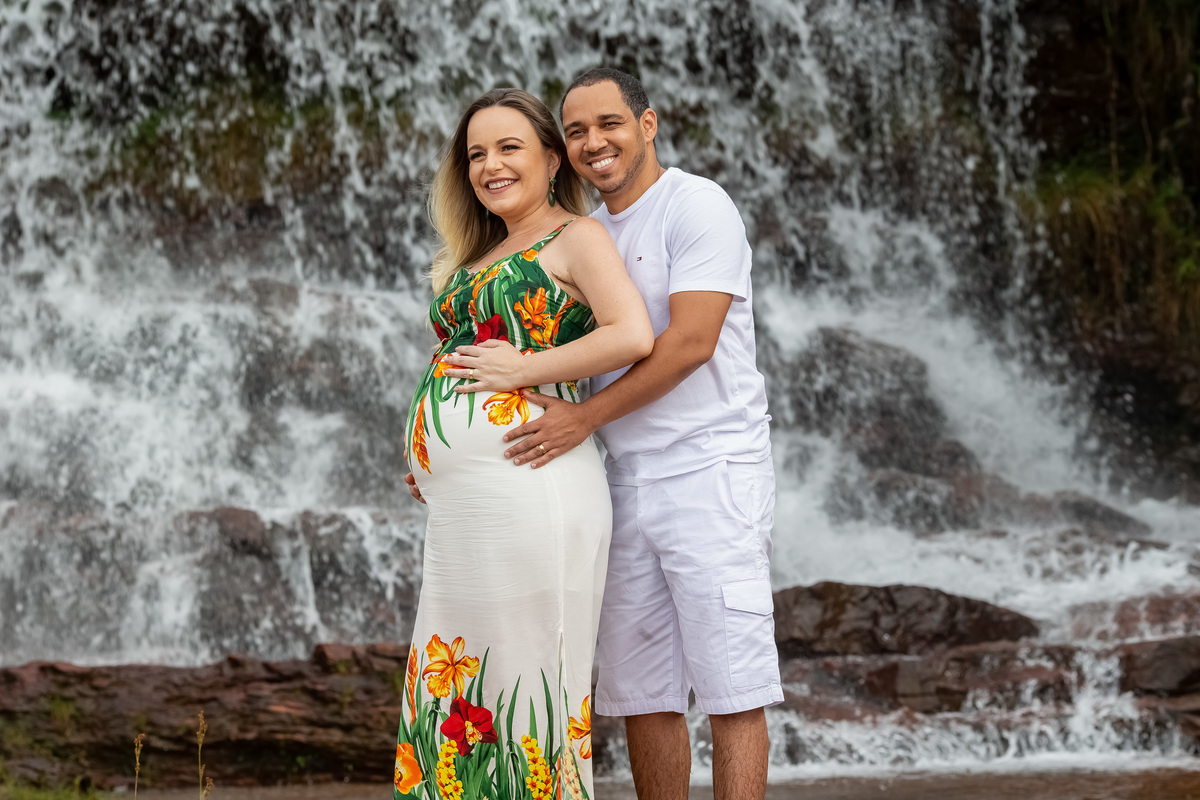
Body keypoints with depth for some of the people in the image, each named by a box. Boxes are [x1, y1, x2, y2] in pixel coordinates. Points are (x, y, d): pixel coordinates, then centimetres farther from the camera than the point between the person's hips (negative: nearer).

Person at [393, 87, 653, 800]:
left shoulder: (576, 237, 0)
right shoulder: (480, 258, 25)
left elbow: (634, 337, -15)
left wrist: (526, 369, -12)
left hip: (527, 492, -9)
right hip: (462, 501, 9)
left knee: (525, 686, -7)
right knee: (459, 687, 9)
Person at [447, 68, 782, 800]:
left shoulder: (698, 206, -7)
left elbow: (691, 340, -18)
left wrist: (585, 417, -21)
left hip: (711, 472, -8)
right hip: (629, 484, 8)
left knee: (730, 685, -7)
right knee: (642, 696, 8)